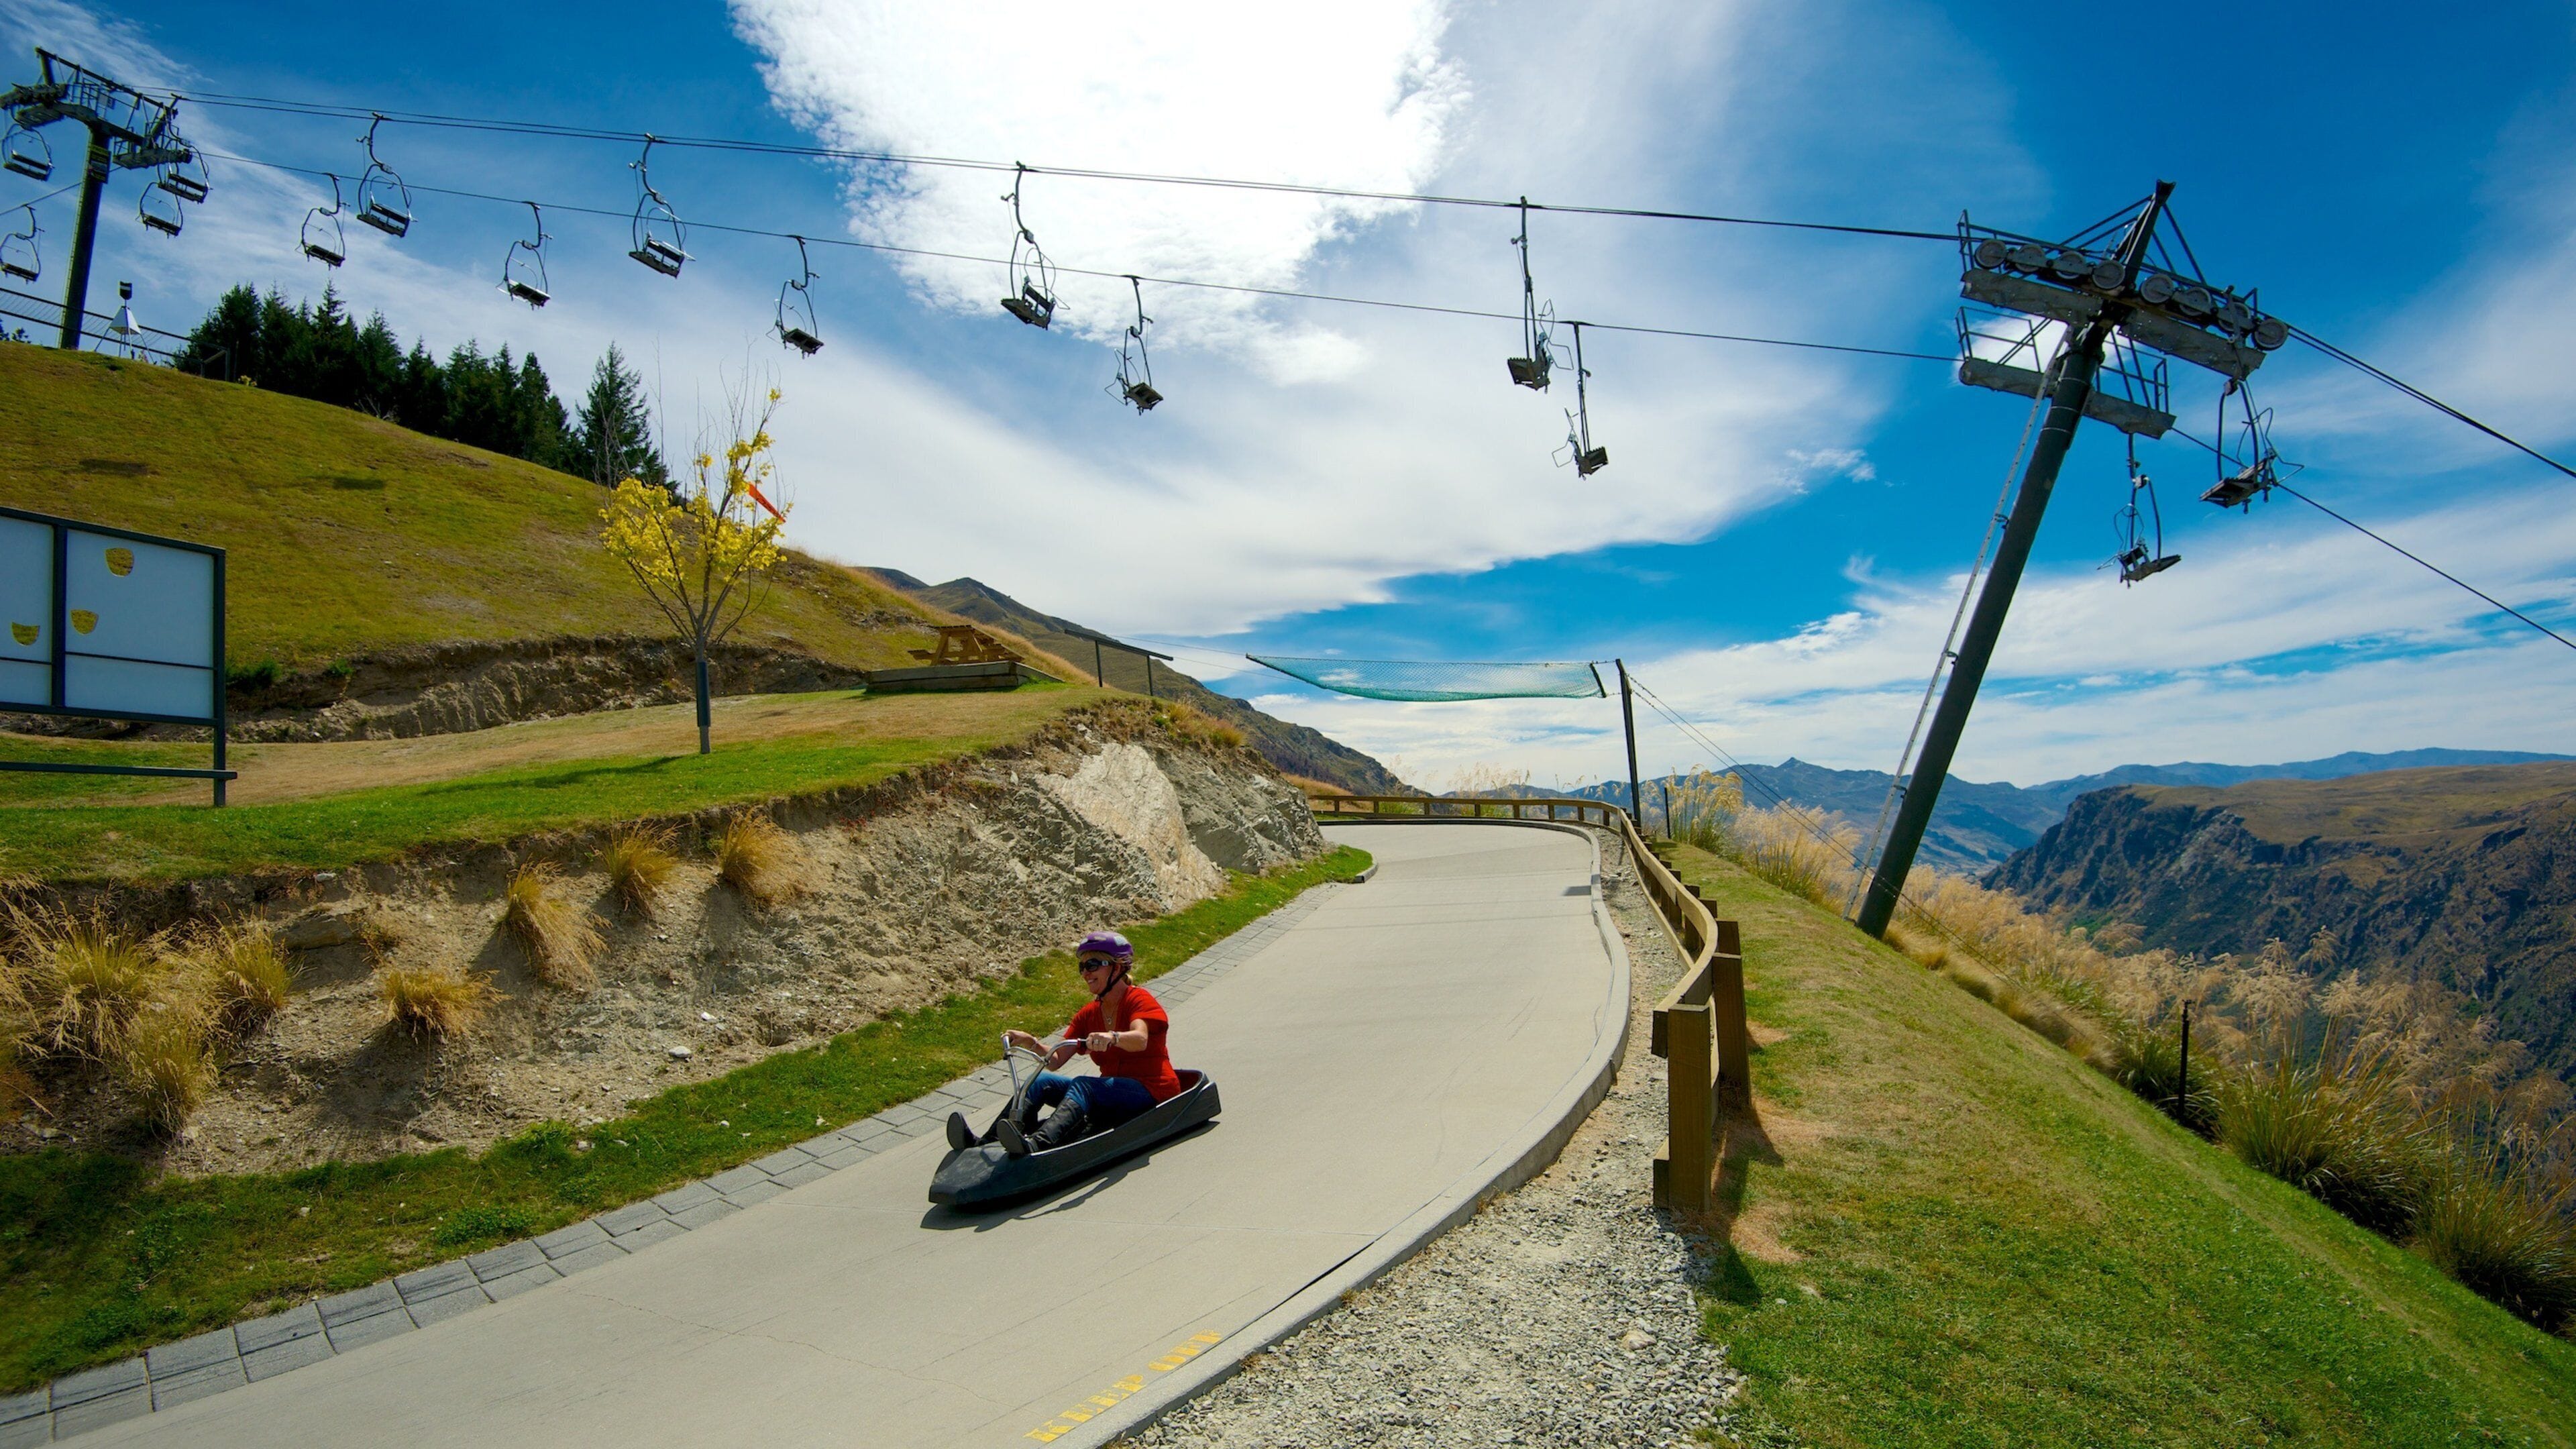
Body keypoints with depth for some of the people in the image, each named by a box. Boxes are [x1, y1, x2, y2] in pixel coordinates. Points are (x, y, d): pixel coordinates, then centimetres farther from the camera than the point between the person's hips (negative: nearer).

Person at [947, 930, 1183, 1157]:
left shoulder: (1139, 1000, -7)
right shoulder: (1088, 1014, 13)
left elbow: (1140, 1040, -29)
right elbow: (1056, 1060, 2)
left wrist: (1112, 1038, -49)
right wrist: (1031, 1043, -16)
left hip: (1150, 1091, -7)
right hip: (1111, 1095, 7)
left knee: (1082, 1086, -32)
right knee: (1042, 1080, -11)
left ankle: (1036, 1144, -54)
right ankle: (990, 1143, -27)